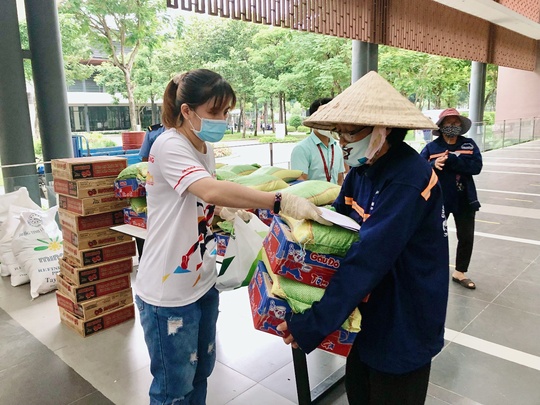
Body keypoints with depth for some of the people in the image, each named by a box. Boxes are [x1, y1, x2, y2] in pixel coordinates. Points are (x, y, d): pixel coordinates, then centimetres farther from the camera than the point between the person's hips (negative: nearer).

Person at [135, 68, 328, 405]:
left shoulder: (206, 148, 6)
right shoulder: (169, 146, -21)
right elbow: (212, 190, -37)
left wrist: (232, 210, -1)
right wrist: (281, 202, -37)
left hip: (203, 282, 8)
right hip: (169, 291, -8)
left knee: (201, 372, 23)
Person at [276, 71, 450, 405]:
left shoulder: (408, 180, -28)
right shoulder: (362, 167, -2)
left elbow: (368, 259, -33)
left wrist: (313, 325, -31)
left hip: (403, 321, -7)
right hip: (370, 307, 7)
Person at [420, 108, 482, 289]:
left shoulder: (469, 144, 0)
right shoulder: (431, 147, -5)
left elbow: (476, 166, -14)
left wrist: (452, 159, -24)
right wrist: (434, 165, -34)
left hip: (464, 200, 3)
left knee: (466, 238, 11)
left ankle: (459, 272, 29)